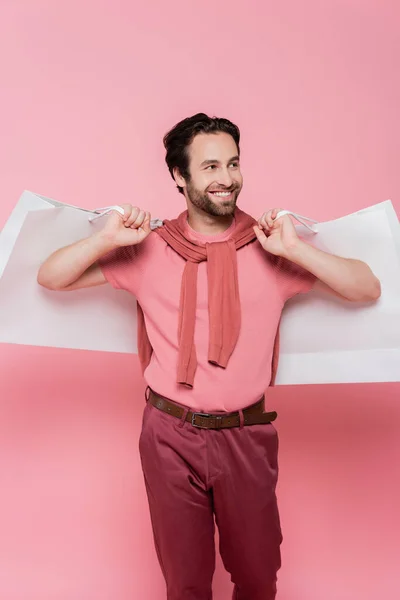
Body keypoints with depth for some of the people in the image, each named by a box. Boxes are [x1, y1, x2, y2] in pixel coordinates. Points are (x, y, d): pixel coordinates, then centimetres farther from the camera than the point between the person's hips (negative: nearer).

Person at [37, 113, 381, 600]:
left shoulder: (269, 249, -3)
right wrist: (106, 239, -16)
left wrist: (295, 249, -18)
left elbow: (368, 289, -7)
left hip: (247, 436, 1)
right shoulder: (148, 250, -3)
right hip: (170, 435, 0)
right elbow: (50, 278, 0)